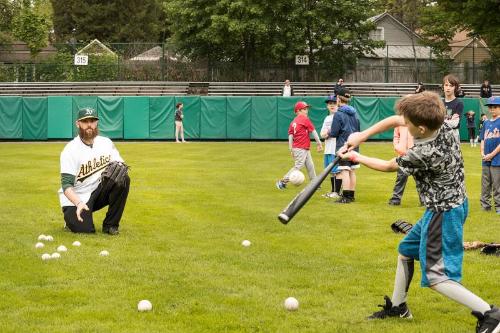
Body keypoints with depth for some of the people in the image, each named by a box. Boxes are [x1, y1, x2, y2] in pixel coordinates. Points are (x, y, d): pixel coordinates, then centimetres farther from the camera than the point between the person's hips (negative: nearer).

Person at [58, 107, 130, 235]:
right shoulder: (70, 150, -16)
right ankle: (71, 217, 12)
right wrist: (79, 203, -39)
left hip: (98, 192, 5)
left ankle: (110, 224, -8)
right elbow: (66, 185, -21)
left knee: (123, 179, -20)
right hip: (75, 199, -4)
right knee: (85, 229, -26)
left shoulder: (106, 143, 1)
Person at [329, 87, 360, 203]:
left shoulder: (338, 114, -12)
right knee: (352, 172, 12)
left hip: (343, 147, -7)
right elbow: (358, 130, 17)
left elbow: (334, 133, -13)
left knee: (344, 172, -8)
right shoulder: (354, 113, 11)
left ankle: (346, 197, -11)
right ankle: (351, 195, 17)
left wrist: (329, 133, 6)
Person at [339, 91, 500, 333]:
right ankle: (398, 306, 39)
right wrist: (361, 136, -1)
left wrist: (356, 158, 6)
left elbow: (388, 166, -8)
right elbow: (393, 121, 5)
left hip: (443, 213, -10)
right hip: (453, 203, 10)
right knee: (406, 250, 24)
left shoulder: (422, 154, -30)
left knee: (435, 277, -8)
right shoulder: (442, 125, -9)